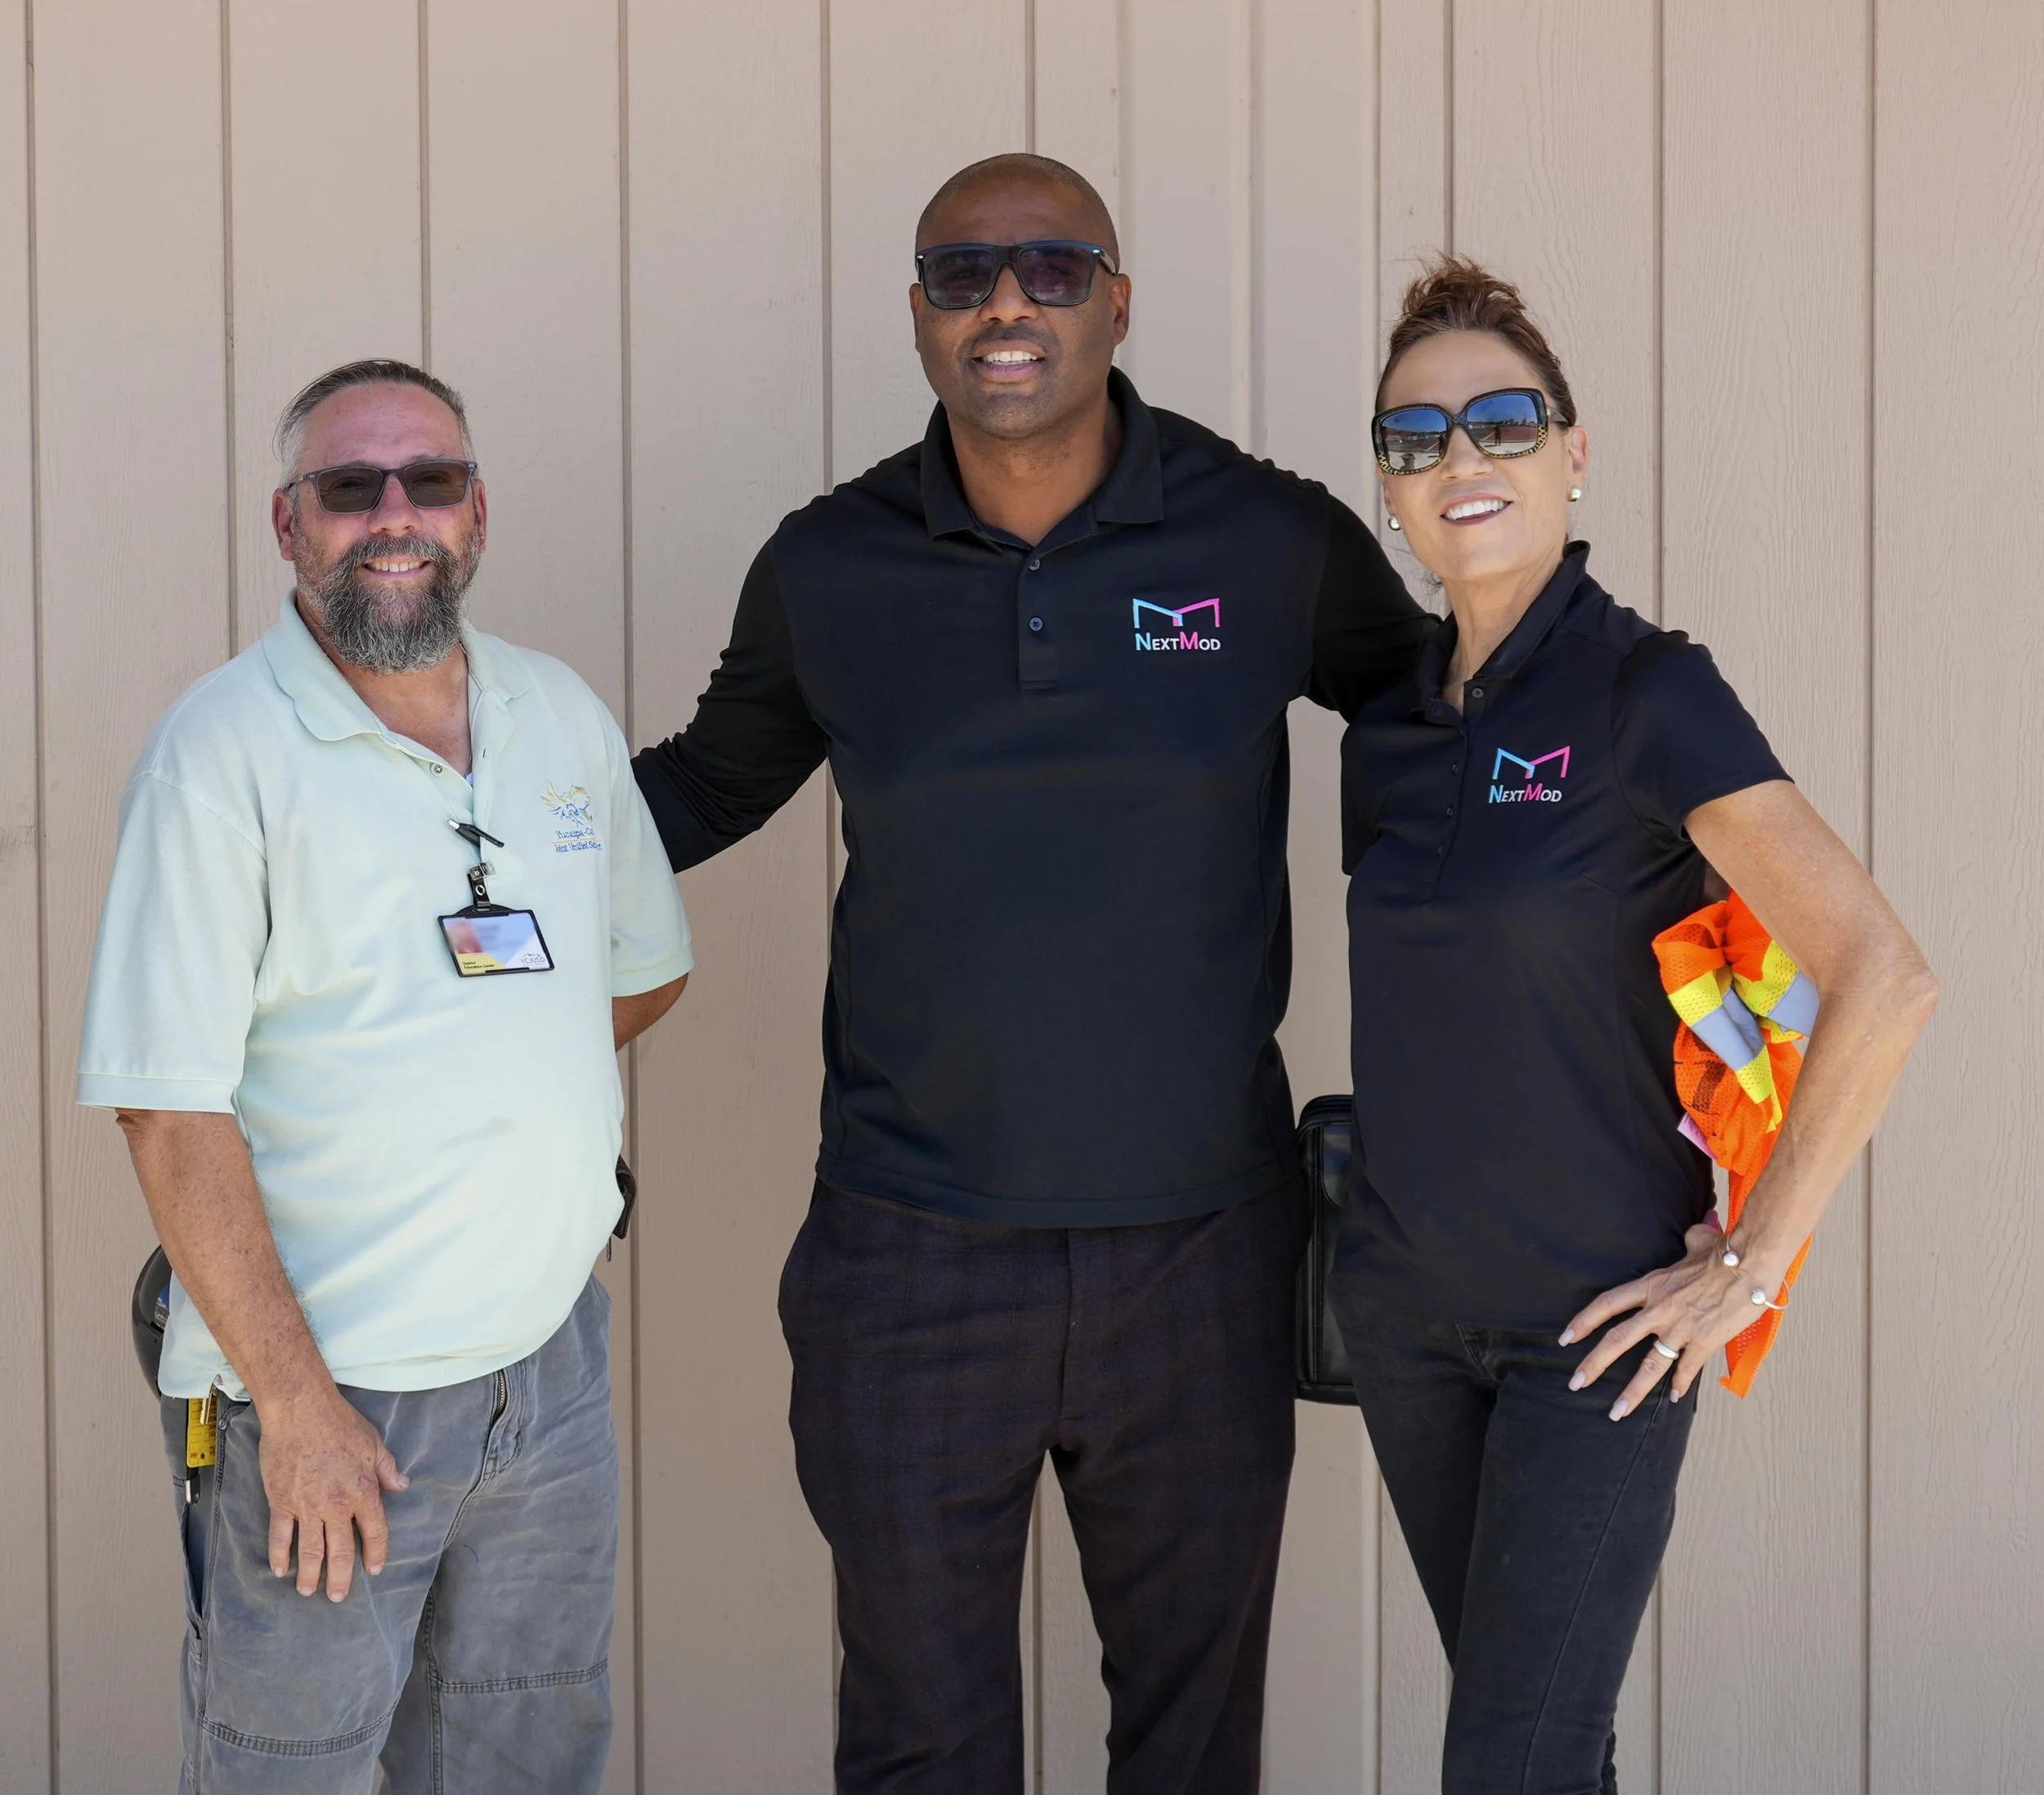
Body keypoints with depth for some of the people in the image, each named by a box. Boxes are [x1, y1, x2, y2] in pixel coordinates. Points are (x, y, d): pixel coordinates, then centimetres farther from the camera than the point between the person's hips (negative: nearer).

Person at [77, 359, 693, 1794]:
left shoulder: (564, 719, 7)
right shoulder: (223, 749, -11)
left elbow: (646, 969, 24)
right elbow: (172, 1111, -15)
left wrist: (495, 1088, 10)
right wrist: (293, 1405, -17)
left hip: (552, 1365, 6)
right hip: (324, 1391, -5)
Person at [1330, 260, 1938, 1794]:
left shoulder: (1647, 692, -15)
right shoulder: (1392, 719, 4)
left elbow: (1884, 981, -21)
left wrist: (1750, 1271, -16)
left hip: (1597, 1319, -6)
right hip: (1407, 1309, 6)